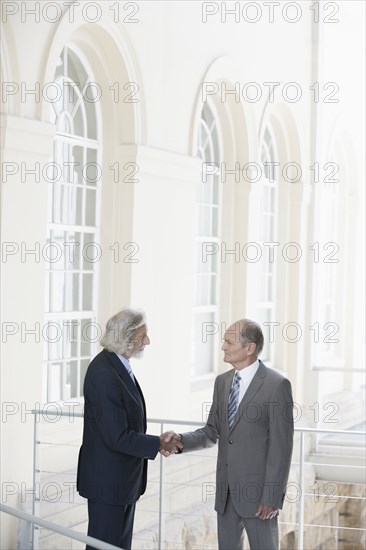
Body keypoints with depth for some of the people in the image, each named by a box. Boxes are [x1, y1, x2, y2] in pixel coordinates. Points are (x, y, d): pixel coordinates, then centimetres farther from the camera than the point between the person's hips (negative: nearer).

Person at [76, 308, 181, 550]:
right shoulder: (104, 374, -25)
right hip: (108, 481, -10)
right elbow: (117, 437, -25)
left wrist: (157, 441, 6)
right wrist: (158, 444, -15)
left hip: (123, 478, 10)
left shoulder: (117, 365, 7)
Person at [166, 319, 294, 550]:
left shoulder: (277, 385, -13)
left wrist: (272, 497, -16)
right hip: (226, 490, 7)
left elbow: (281, 446, -14)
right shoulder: (223, 382, 9)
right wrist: (182, 440, -7)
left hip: (258, 490, -7)